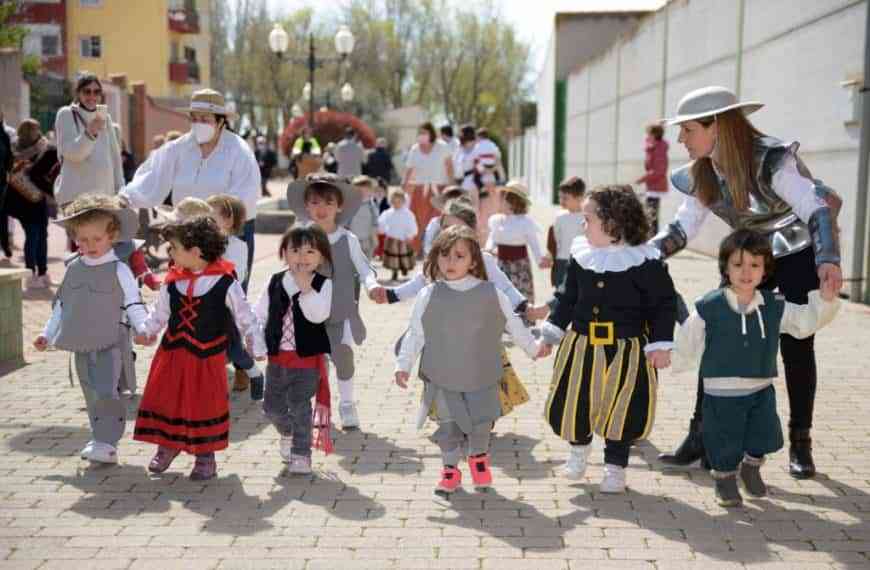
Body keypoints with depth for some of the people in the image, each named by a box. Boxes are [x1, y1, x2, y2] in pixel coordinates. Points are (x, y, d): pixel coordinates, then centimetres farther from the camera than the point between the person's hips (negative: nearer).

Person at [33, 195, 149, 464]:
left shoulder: (119, 270, -8)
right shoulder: (73, 268, 9)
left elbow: (133, 303, -9)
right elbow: (61, 304, 18)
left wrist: (143, 328, -25)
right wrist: (48, 334, 18)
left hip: (111, 343, -6)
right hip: (81, 345, 6)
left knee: (106, 392, -16)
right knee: (92, 395, 12)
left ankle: (107, 443, -10)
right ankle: (100, 439, 23)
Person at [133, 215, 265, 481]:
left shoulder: (225, 282, -13)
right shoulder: (172, 282, -1)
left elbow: (244, 316, -6)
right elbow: (160, 312, 13)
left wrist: (257, 347, -6)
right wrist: (147, 331, 2)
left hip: (207, 358, -4)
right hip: (172, 353, 4)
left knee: (206, 404, 5)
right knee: (165, 399, 10)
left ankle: (205, 455, 20)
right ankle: (167, 446, 31)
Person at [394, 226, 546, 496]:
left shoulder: (490, 293, -6)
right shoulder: (429, 296, -7)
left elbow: (513, 324, 8)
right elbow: (415, 334, 0)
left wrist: (533, 347, 18)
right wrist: (403, 365, -5)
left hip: (481, 375, 0)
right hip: (441, 376, 0)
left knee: (482, 421, 6)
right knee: (448, 425, 6)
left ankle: (478, 455, 37)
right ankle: (450, 468, 27)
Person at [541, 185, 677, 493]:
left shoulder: (645, 260, -12)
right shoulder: (581, 255, 2)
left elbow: (664, 304, -7)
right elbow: (567, 297, 10)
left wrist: (661, 345, -11)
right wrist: (551, 332, 4)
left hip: (626, 350, -4)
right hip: (581, 346, 4)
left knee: (622, 411, 5)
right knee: (569, 406, 6)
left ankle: (615, 467, 27)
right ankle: (579, 446, 38)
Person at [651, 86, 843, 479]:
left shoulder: (772, 159, -28)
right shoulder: (701, 174, -9)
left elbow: (818, 209, -31)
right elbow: (683, 228, 0)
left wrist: (828, 261, -47)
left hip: (799, 255, -5)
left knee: (796, 346, 0)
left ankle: (800, 443, 16)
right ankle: (701, 436, 5)